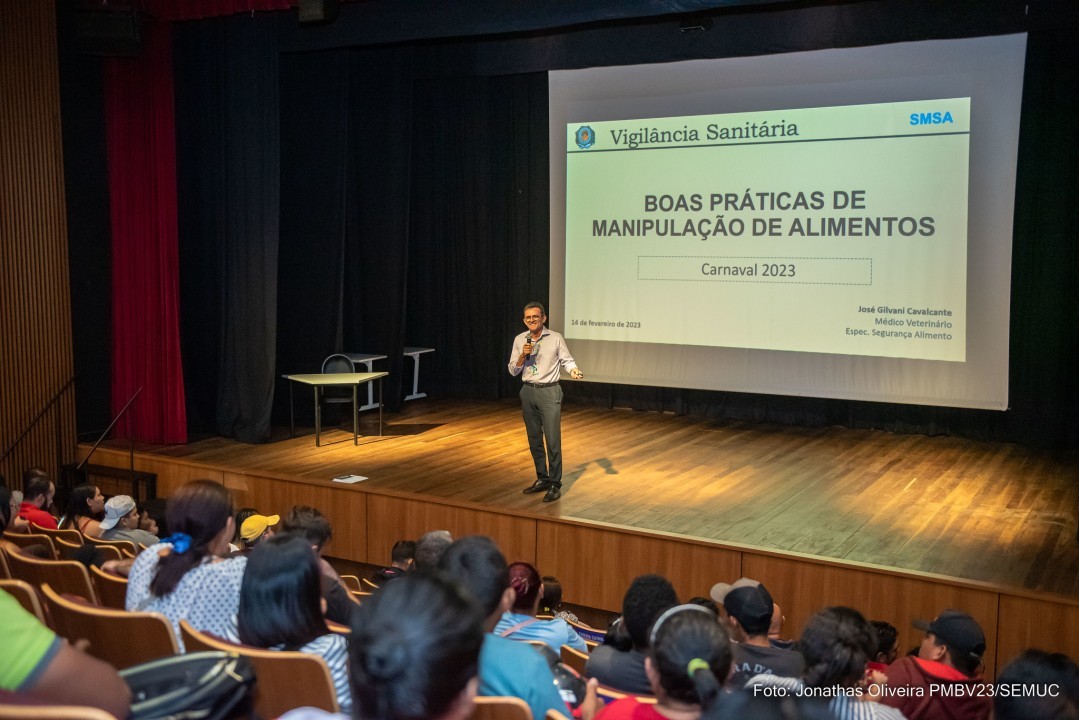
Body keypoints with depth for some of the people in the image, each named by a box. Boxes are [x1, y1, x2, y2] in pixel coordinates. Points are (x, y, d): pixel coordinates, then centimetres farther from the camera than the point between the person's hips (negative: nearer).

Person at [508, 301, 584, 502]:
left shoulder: (555, 338, -5)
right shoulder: (519, 340, 4)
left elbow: (567, 360, 1)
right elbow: (513, 371, 6)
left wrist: (574, 370, -20)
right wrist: (523, 355, -11)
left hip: (549, 391, -4)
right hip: (528, 392, 4)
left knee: (553, 440, -7)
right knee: (534, 439, 12)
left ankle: (555, 484, 0)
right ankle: (542, 479, 25)